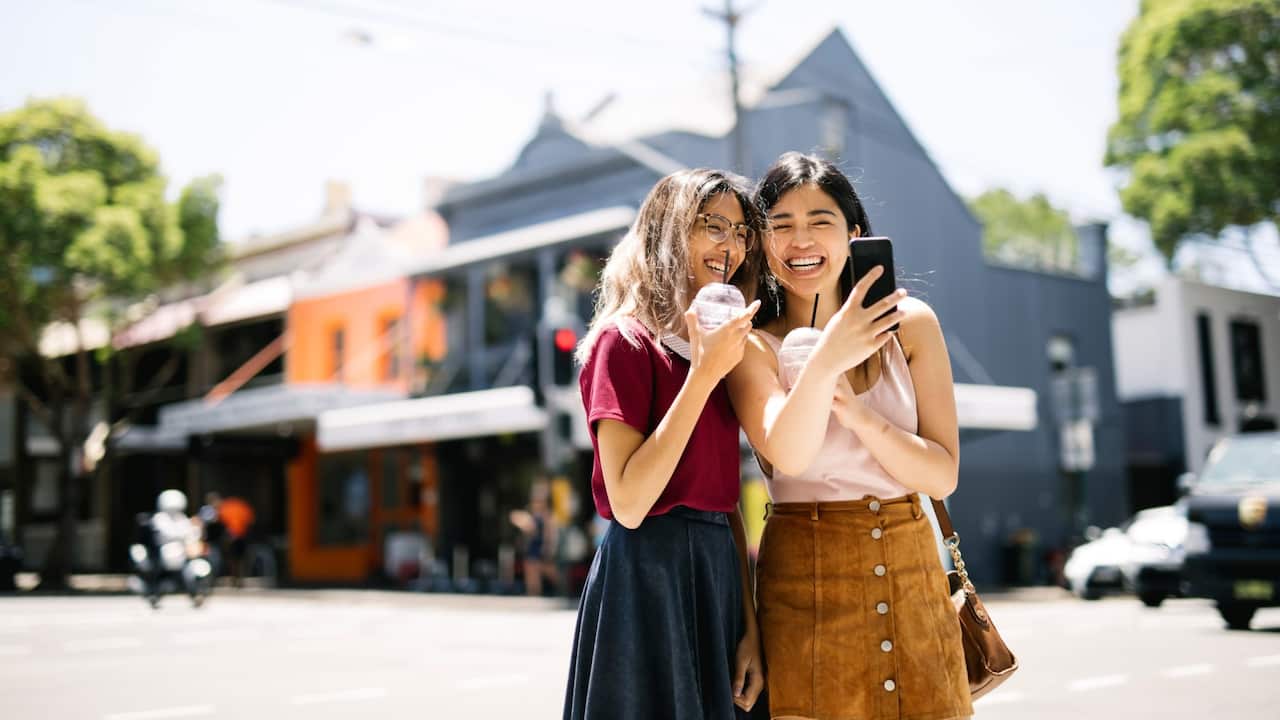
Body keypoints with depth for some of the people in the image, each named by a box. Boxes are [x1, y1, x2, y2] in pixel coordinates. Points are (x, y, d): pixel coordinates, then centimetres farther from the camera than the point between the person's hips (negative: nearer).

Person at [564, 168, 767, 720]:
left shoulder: (719, 349, 13)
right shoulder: (624, 342, -9)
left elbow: (726, 502, 12)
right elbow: (628, 503, -19)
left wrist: (750, 628, 6)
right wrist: (704, 373, -19)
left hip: (717, 574, 7)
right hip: (648, 575, -7)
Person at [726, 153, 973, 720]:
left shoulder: (909, 323, 1)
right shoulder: (752, 347, -4)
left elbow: (942, 475, -3)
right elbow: (787, 455, -23)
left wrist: (855, 412, -18)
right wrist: (823, 363, -39)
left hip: (912, 572, 2)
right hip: (804, 583, -2)